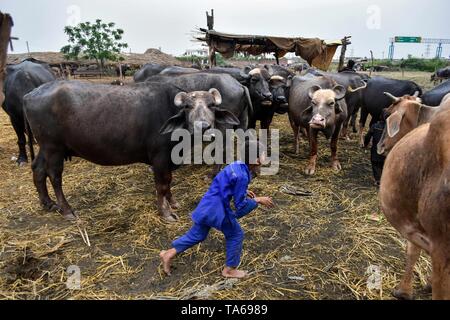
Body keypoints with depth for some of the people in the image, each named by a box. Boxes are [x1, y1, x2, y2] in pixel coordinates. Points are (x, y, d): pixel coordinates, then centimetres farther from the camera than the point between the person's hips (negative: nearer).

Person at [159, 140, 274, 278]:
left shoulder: (237, 166, 6)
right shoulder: (242, 176, -23)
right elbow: (240, 204, -17)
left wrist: (244, 192, 16)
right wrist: (258, 200, -8)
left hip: (208, 205, 9)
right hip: (217, 209, -9)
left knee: (197, 234, 21)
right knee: (236, 234, 10)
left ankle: (169, 253, 26)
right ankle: (229, 269, 24)